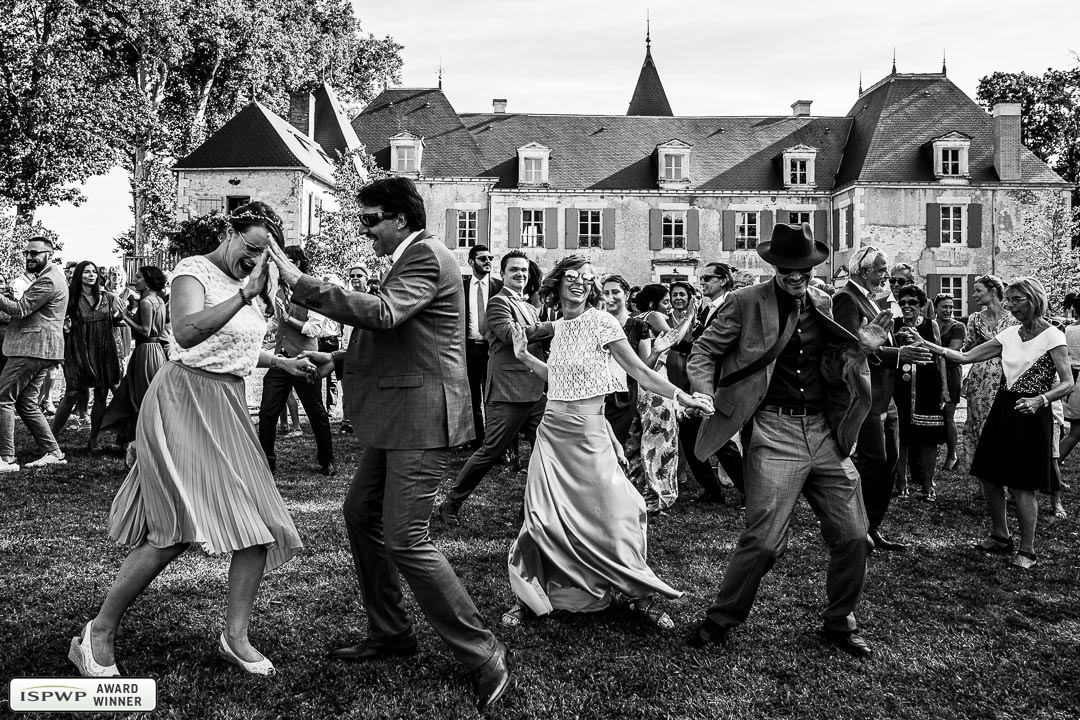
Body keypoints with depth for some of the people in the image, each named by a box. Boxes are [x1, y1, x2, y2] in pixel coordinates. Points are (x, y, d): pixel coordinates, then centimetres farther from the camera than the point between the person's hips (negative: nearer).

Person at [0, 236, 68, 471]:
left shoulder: (48, 280, -13)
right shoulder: (48, 276, 23)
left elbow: (20, 310, -19)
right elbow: (28, 310, 24)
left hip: (33, 348, -11)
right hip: (39, 349, 11)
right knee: (26, 403, 12)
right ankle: (52, 452, 13)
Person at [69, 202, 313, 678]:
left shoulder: (244, 282, 14)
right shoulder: (194, 271, -10)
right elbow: (186, 335, -30)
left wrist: (281, 362, 16)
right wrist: (245, 294, -32)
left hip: (228, 408, 8)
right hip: (184, 402, -8)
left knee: (261, 524, 0)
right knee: (177, 530, -11)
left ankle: (235, 636, 10)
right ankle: (96, 637, 6)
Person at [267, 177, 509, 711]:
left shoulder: (427, 256, -13)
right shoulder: (411, 258, 18)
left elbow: (382, 314, -30)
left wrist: (301, 284, -26)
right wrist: (339, 361, 15)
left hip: (422, 416, -11)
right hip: (396, 417, 11)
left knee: (405, 539, -11)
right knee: (360, 513, 17)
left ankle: (482, 655, -1)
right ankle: (390, 632, 31)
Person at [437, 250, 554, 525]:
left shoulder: (529, 307, 23)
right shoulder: (498, 302, -4)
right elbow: (509, 334, -21)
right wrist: (550, 327, -18)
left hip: (535, 391, 8)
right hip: (508, 391, -8)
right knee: (491, 451, -4)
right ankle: (450, 504, 11)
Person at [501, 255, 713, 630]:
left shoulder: (601, 321, -7)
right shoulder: (559, 325, 10)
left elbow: (638, 370, -6)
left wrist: (682, 396, -11)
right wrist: (525, 356, 14)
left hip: (588, 431, -5)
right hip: (552, 428, 5)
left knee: (615, 516, -4)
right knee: (542, 514, 1)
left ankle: (641, 596, 14)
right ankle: (528, 594, 16)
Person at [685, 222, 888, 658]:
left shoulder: (823, 304, 14)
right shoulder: (746, 303, -1)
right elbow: (704, 350, 2)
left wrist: (859, 347, 4)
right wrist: (704, 392, -16)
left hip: (826, 432, 5)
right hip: (775, 432, -5)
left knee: (853, 537, 6)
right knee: (764, 540, -8)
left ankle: (839, 623, 29)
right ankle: (720, 622, 14)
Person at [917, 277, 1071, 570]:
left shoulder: (1052, 336, -9)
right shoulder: (1009, 334, 7)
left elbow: (1067, 383, -11)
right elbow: (967, 356, 4)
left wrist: (1040, 400, -28)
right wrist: (928, 346, -6)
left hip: (1031, 415, -6)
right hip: (1003, 409, 6)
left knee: (1021, 485, -3)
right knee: (989, 477, 8)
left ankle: (1027, 550, 13)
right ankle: (1000, 536, 28)